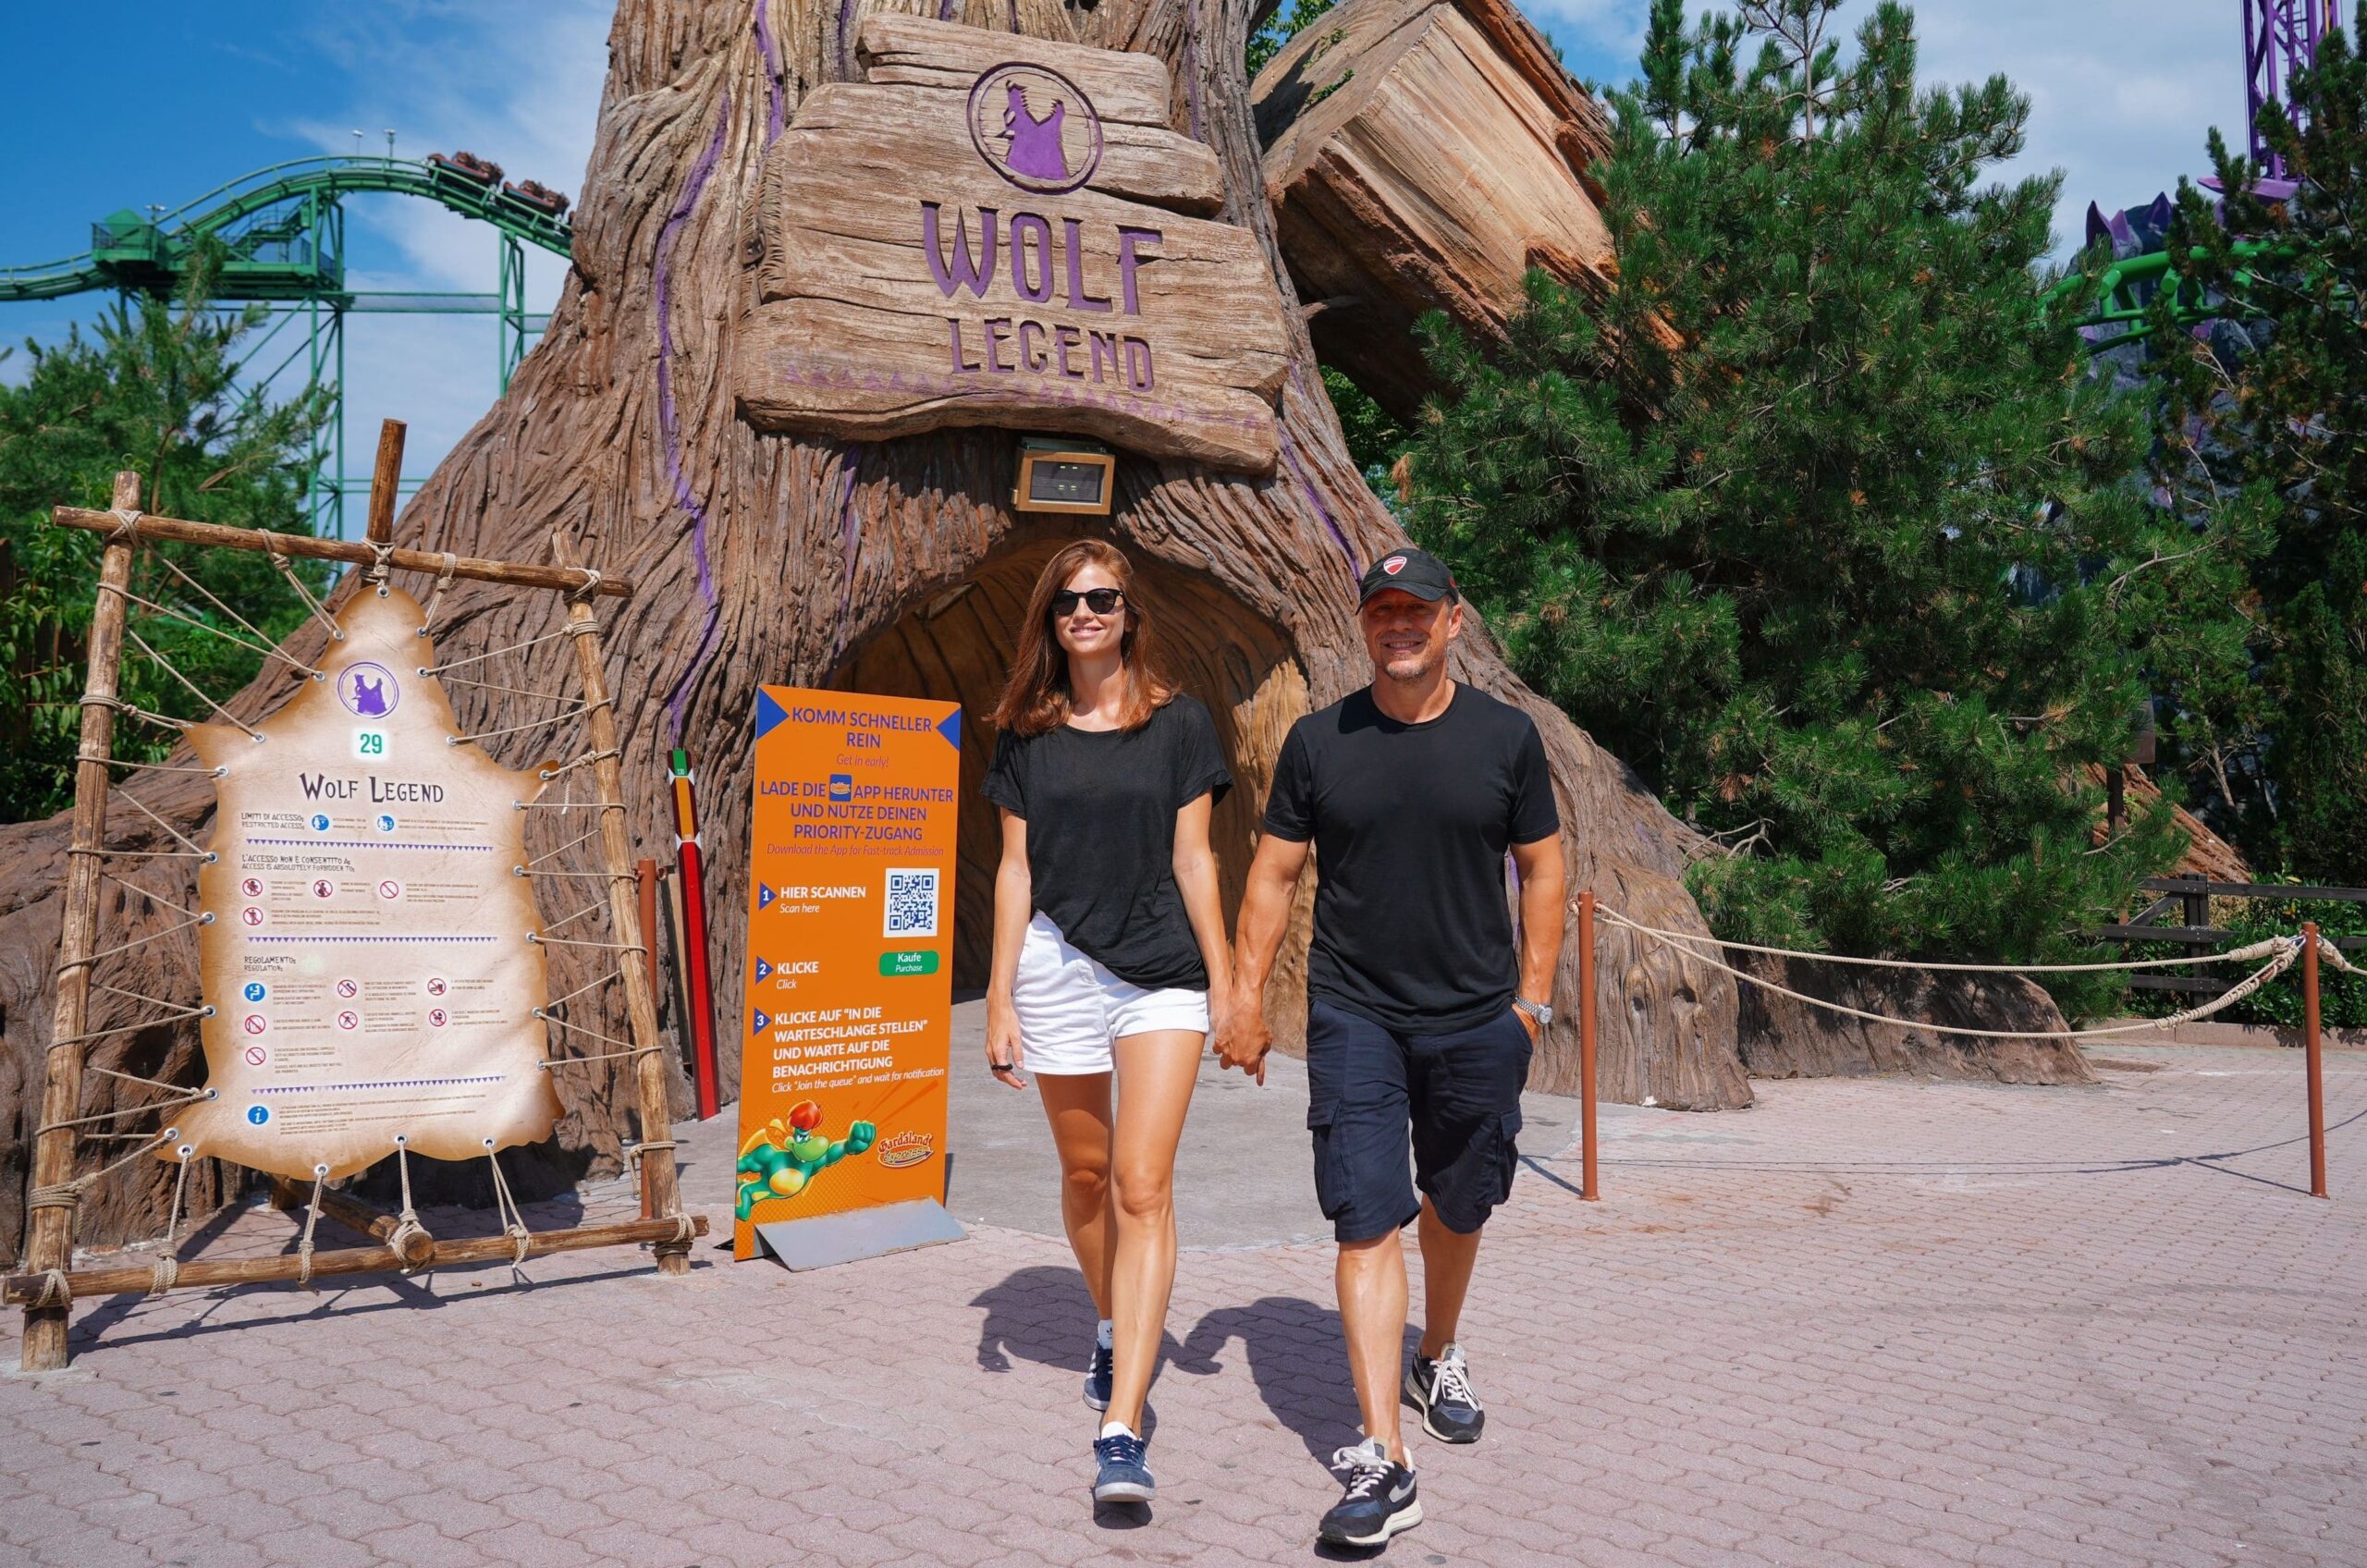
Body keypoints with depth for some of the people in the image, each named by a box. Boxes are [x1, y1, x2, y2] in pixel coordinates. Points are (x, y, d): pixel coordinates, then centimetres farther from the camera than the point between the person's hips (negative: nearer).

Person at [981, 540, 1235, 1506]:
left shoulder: (1179, 722, 2)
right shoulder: (1026, 735, 7)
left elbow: (1193, 859, 2)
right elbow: (1015, 868, 7)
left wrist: (1224, 985, 0)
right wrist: (1001, 998, 3)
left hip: (1162, 974, -2)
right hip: (1058, 969, 2)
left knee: (1142, 1185, -10)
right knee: (1086, 1173, 15)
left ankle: (1121, 1432, -11)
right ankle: (1116, 1328, 42)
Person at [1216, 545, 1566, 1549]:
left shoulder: (1506, 735, 1)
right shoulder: (1318, 741, 0)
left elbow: (1541, 867, 7)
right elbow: (1274, 872, 5)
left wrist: (1532, 997, 2)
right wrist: (1246, 996, 0)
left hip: (1477, 1021, 1)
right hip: (1353, 1018, -1)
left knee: (1457, 1208, 17)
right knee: (1368, 1222, -9)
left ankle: (1439, 1360, 45)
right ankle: (1382, 1463, -7)